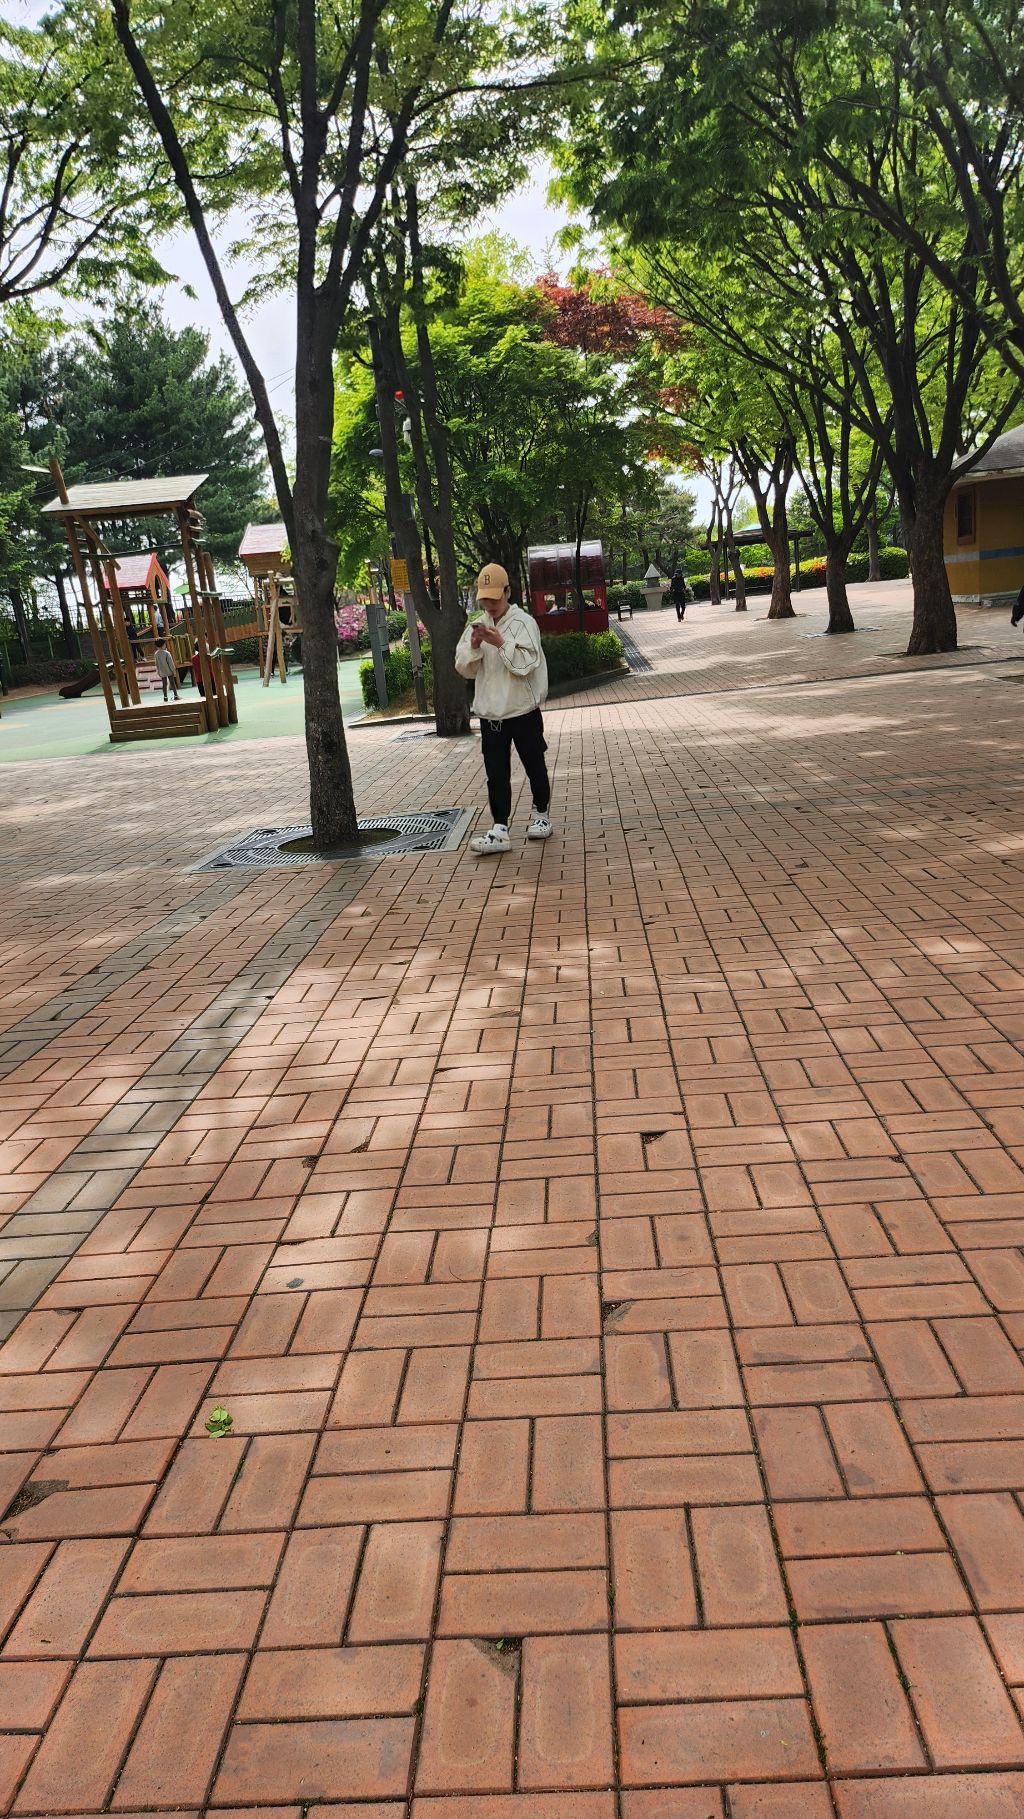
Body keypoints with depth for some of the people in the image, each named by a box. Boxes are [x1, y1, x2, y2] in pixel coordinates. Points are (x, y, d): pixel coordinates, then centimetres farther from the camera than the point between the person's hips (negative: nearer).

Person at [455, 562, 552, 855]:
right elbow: (464, 669, 5)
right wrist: (474, 646, -12)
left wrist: (500, 643, -25)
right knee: (496, 774, 0)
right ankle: (499, 829, -1)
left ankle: (541, 816, 28)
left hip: (523, 710, -4)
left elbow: (526, 664, -18)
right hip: (490, 714, 4)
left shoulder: (524, 623, -8)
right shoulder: (476, 627, 7)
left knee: (534, 766, 10)